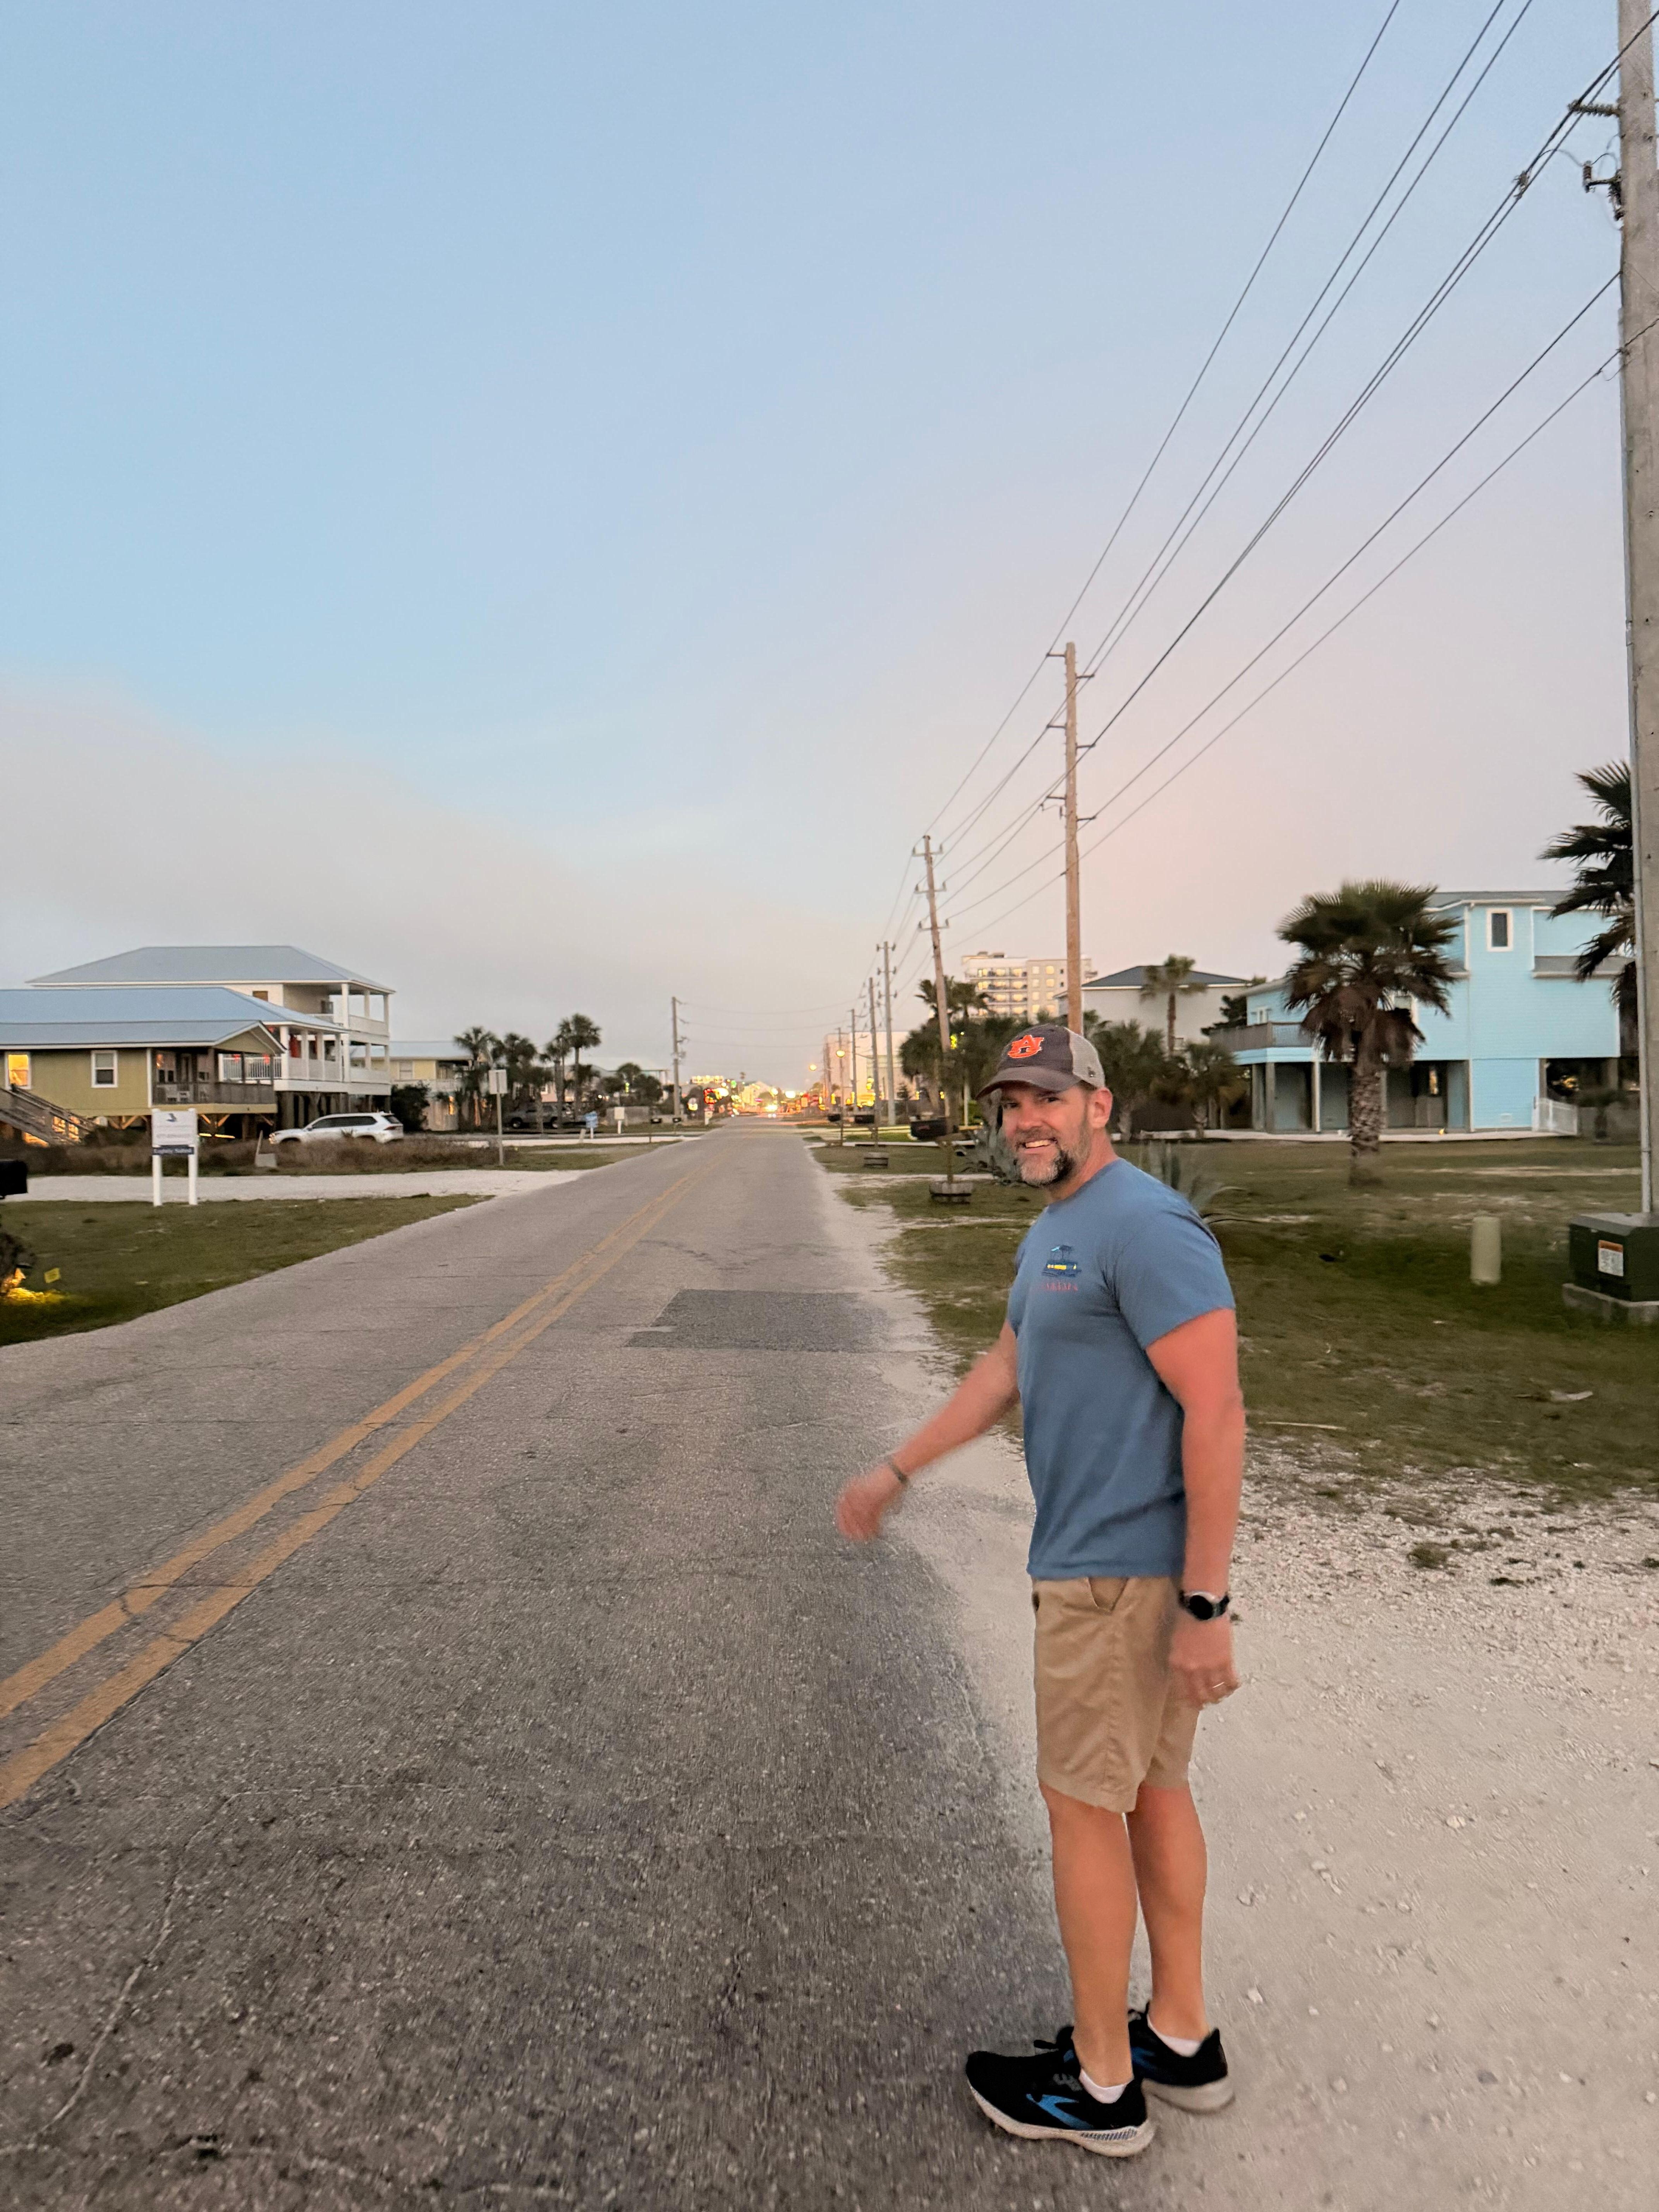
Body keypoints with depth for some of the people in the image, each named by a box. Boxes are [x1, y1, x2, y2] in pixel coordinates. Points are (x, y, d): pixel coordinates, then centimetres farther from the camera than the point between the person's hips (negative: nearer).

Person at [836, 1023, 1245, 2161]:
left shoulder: (1145, 1227, -20)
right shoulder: (1054, 1232, 12)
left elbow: (1217, 1410, -23)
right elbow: (1007, 1370, 21)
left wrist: (1205, 1608, -22)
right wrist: (895, 1472, 23)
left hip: (1116, 1571, -9)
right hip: (1109, 1557, 9)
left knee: (1084, 1805, 5)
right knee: (1152, 1790, 19)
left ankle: (1100, 2085, 24)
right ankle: (1182, 2039, 37)